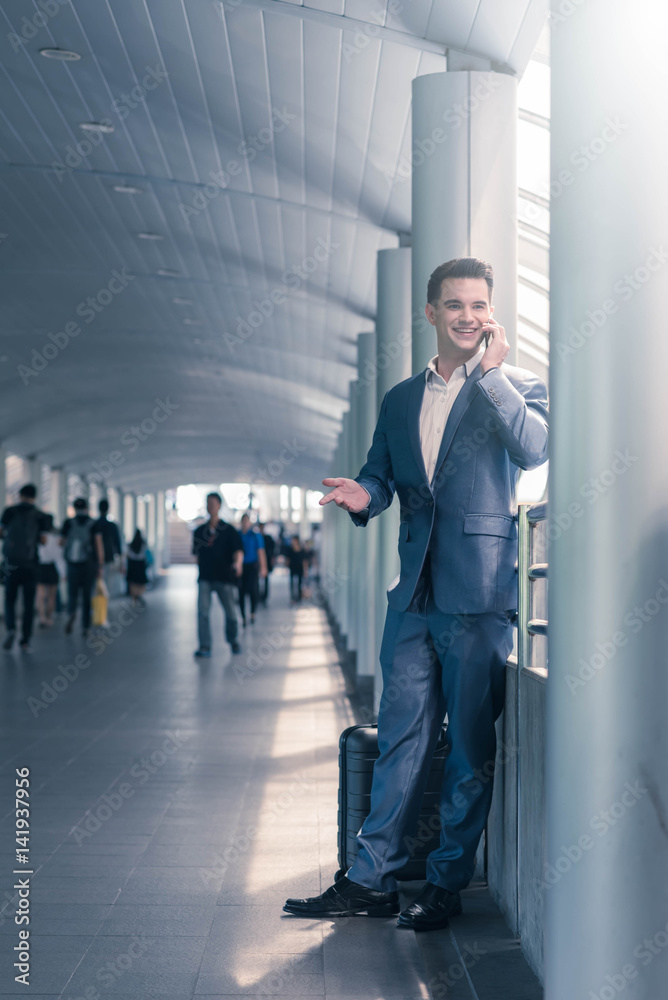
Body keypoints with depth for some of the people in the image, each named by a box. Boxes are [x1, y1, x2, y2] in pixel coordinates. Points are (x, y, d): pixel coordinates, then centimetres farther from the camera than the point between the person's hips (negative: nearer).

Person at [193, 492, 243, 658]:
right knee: (202, 611, -12)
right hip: (205, 577, 2)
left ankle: (233, 640, 31)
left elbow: (238, 550, -11)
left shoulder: (229, 530, -1)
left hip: (225, 577, -2)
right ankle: (204, 647, -13)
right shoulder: (199, 531, 9)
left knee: (230, 612, 6)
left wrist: (237, 563, -30)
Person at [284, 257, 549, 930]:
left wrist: (490, 371, -16)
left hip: (479, 595, -4)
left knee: (470, 746, 3)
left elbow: (534, 449, -16)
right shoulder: (400, 401, 17)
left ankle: (447, 885, 13)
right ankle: (372, 879, 14)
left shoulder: (516, 386, 2)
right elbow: (382, 474, 20)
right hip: (414, 595, 5)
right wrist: (363, 495, -3)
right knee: (401, 738, 8)